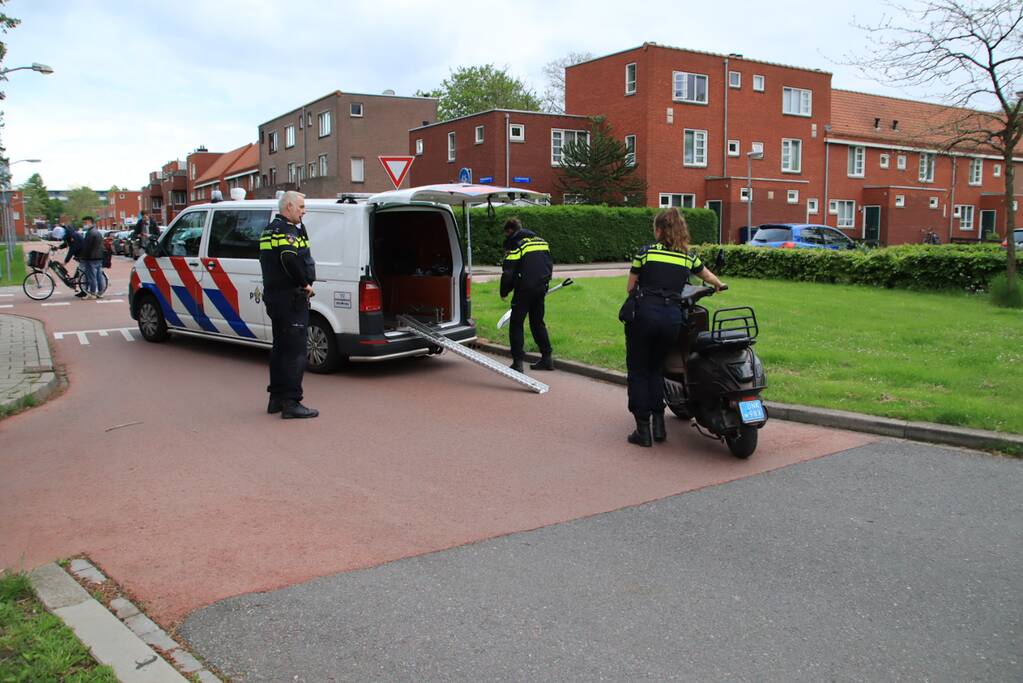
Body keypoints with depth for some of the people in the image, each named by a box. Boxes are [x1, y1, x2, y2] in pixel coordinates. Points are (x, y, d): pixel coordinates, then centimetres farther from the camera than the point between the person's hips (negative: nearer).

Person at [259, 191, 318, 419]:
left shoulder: (270, 230, 18)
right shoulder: (287, 231, -14)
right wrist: (305, 283, -19)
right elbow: (290, 259, -30)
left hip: (274, 296, 10)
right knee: (296, 351, -7)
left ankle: (276, 398, 24)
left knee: (280, 348, 17)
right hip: (291, 298, -10)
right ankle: (291, 403, -6)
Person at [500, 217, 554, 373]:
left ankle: (518, 362, -3)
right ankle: (547, 358, 18)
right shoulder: (541, 241, 14)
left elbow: (508, 273, -11)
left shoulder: (514, 245, -8)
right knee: (538, 322, 18)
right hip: (541, 289, 7)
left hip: (524, 290, -7)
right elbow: (549, 265, 18)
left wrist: (504, 292, 3)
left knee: (516, 324, 2)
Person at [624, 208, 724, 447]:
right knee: (656, 369, 21)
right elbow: (709, 277, 31)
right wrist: (718, 285, 54)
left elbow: (631, 288, 8)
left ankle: (643, 429, 7)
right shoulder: (688, 257, 11)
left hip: (644, 313, -3)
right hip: (672, 316, 3)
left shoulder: (645, 252, 1)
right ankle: (659, 423, 14)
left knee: (638, 371, 8)